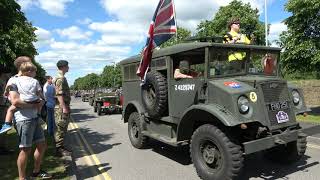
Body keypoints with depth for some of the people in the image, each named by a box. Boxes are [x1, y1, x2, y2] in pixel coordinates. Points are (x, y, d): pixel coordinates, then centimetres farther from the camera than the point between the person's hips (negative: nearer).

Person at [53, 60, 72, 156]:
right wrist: (64, 107, -24)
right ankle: (59, 149, 3)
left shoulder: (62, 78, 17)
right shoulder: (60, 78, -15)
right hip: (61, 107, -10)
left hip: (64, 107, 10)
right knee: (60, 128, -4)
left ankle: (61, 147, 24)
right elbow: (59, 94, -22)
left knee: (63, 128, 15)